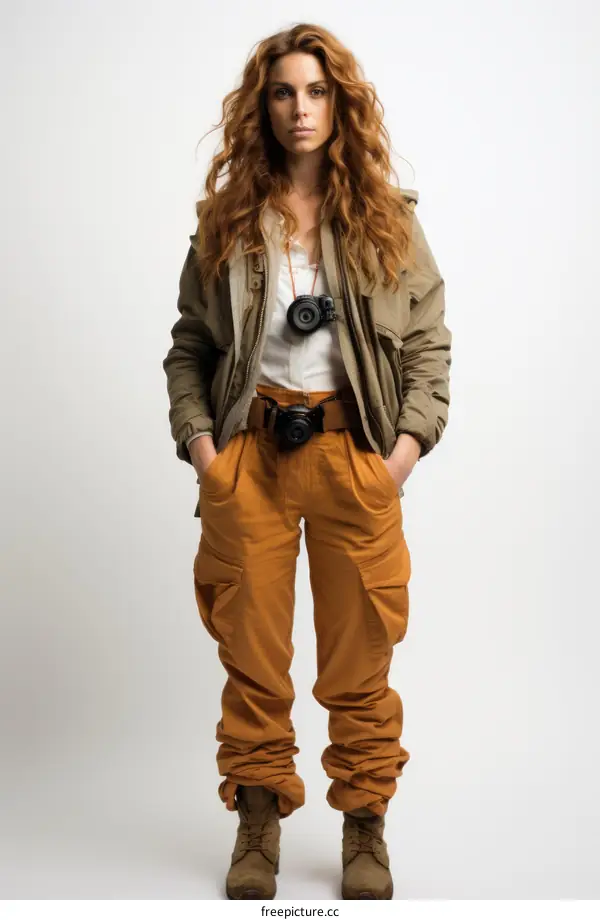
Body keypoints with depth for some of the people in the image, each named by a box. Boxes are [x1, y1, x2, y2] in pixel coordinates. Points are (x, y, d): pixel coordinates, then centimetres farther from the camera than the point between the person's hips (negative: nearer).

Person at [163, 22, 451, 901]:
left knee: (360, 662, 7)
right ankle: (258, 823, 25)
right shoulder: (227, 220, 5)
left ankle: (365, 829, 23)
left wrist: (408, 446, -6)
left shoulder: (386, 218, 4)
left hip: (355, 455, 0)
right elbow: (190, 346, 6)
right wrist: (199, 441, -6)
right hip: (248, 456, 1)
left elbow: (430, 342, 4)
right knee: (252, 656, 9)